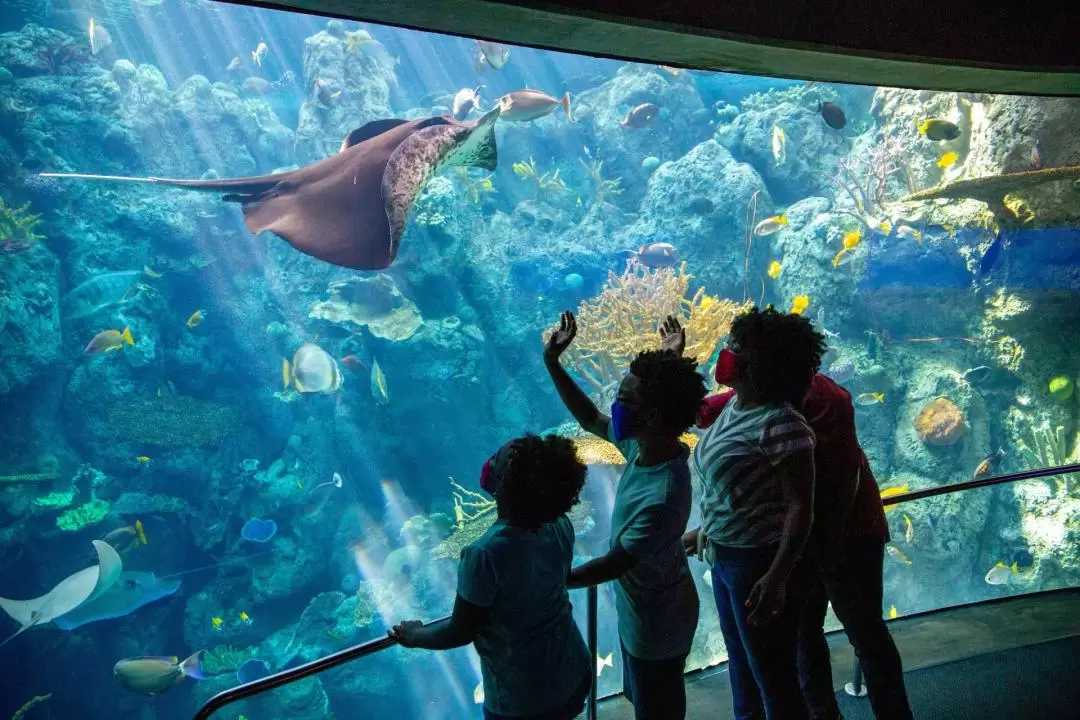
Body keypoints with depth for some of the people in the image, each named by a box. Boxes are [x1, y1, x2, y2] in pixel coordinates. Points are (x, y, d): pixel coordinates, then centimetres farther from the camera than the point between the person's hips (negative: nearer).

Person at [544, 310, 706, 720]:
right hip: (639, 609, 8)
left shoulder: (663, 498, -39)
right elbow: (591, 420, 2)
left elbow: (613, 564, -29)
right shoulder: (644, 445, -14)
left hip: (656, 624, -8)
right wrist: (553, 364, -4)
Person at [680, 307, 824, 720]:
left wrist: (777, 578, -30)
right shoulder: (735, 406, 4)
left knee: (773, 677, 8)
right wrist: (707, 531, 22)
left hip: (762, 563, -9)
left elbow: (800, 507, -24)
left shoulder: (781, 423, -23)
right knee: (743, 668, 25)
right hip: (726, 558, 9)